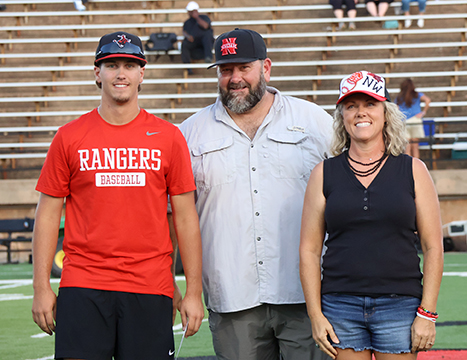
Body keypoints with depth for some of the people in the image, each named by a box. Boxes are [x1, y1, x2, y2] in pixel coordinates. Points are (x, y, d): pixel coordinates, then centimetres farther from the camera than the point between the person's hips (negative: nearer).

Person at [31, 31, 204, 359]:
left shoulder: (168, 138, 7)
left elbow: (186, 217, 7)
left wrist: (194, 291, 3)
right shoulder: (69, 137, 6)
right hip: (82, 286, 0)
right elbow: (48, 214, 8)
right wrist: (42, 287, 1)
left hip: (150, 288, 0)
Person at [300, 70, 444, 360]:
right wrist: (315, 314, -2)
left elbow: (433, 247, 3)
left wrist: (427, 313, -4)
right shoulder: (324, 174, 6)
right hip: (340, 307, 1)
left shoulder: (413, 171, 4)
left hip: (400, 305, -1)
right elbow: (309, 250, 6)